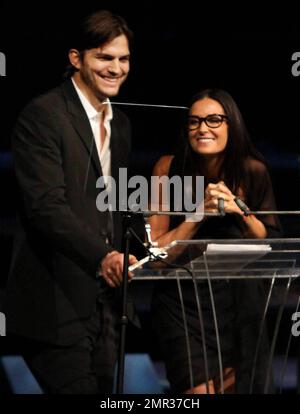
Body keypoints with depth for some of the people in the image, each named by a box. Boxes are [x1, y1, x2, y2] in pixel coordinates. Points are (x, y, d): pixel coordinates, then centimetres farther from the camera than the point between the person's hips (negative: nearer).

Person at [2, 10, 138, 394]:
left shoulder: (119, 123, 17)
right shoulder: (42, 115, -10)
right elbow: (45, 205, -20)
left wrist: (120, 260, 6)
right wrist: (102, 257, -31)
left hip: (104, 300, 8)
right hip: (56, 301, -8)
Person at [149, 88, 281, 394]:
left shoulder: (252, 171, -5)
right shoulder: (169, 168, -8)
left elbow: (270, 243, 1)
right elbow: (156, 248, -10)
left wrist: (240, 211, -15)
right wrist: (200, 213, -21)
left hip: (237, 299, 2)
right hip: (182, 302, -2)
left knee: (233, 386, 9)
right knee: (201, 390, -15)